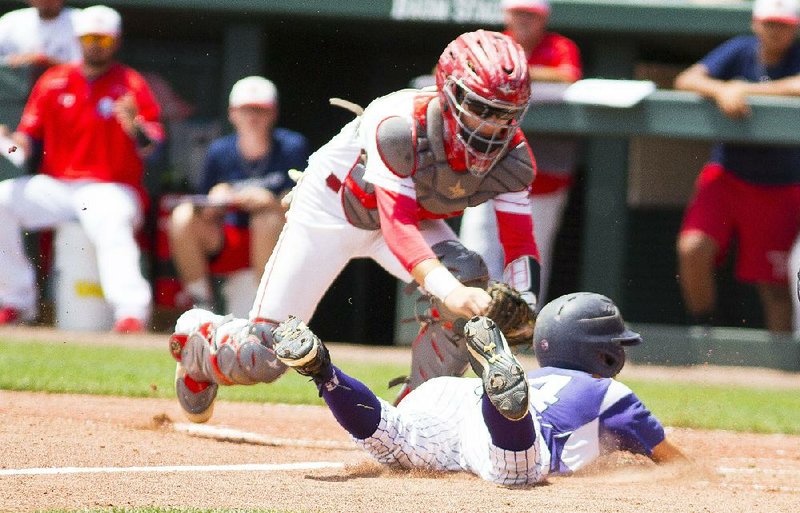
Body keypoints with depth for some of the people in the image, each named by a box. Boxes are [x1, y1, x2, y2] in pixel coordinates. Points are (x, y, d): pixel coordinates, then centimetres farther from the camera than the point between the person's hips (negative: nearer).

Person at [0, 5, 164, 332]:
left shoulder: (131, 85, 3)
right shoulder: (53, 82, 13)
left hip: (111, 189, -4)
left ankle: (130, 311, -54)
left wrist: (135, 127, -29)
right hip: (55, 186, 4)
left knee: (112, 224, -37)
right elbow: (28, 134, 11)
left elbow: (152, 146, -7)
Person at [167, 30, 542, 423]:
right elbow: (397, 226, -47)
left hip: (414, 218, 5)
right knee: (259, 359, -8)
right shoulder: (400, 126, -40)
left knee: (470, 280, -27)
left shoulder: (511, 156, -23)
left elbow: (519, 241, -21)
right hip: (331, 210, -5)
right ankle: (197, 338, 31)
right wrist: (447, 290, -62)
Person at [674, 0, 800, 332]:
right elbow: (687, 80, -9)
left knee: (773, 285, 0)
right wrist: (722, 91, -29)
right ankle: (703, 333, 1)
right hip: (726, 176, 2)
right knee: (692, 249, -19)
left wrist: (745, 90, -18)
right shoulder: (741, 51, 0)